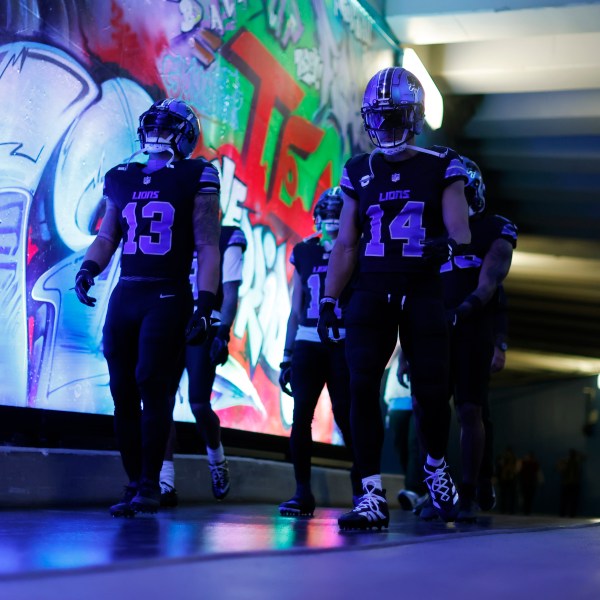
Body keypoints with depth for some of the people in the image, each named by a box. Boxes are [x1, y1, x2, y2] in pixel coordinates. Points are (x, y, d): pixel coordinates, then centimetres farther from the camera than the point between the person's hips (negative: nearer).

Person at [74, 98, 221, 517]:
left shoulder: (196, 178, 1)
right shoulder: (122, 179, 16)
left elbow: (207, 247, -3)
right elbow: (107, 236, 21)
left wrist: (204, 306, -11)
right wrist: (88, 268, 0)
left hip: (168, 297, -5)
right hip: (125, 295, 5)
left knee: (152, 383, -16)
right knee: (123, 391, 3)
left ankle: (150, 484, -9)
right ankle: (134, 483, 12)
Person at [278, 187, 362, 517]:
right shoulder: (304, 252, 14)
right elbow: (295, 310, 16)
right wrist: (287, 357, 12)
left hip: (344, 344, -3)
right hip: (307, 343, 3)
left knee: (346, 416, -7)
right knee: (300, 417, -4)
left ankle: (360, 487, 5)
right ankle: (302, 492, 1)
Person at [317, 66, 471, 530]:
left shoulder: (442, 169, 2)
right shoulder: (358, 173, 10)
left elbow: (461, 232, -4)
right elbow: (346, 245, 10)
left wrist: (447, 244, -27)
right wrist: (328, 301, 3)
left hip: (422, 294, -2)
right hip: (370, 294, 2)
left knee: (431, 391, -2)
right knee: (362, 388, -9)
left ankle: (436, 466, 29)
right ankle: (373, 496, -5)